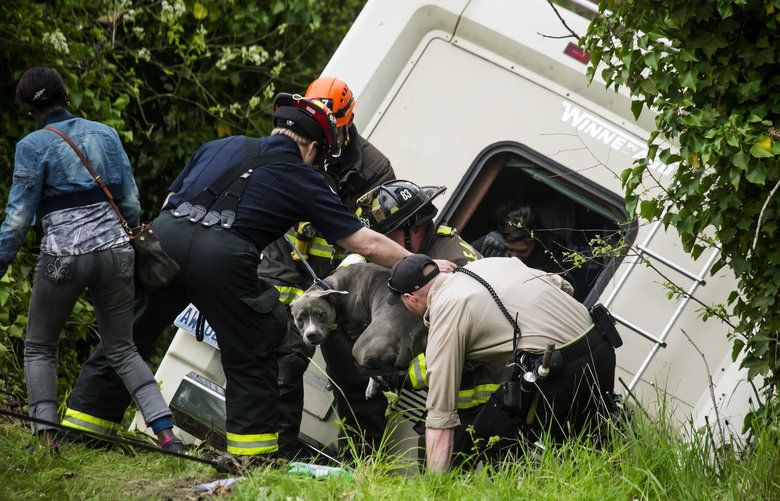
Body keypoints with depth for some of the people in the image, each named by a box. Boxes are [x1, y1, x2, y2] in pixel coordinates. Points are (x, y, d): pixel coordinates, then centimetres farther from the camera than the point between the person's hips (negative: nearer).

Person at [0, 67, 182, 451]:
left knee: (39, 348, 15)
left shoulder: (33, 146, -5)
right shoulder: (105, 135, 9)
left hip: (63, 256, -4)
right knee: (122, 350, 14)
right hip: (115, 250, 4)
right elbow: (131, 204, 11)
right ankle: (166, 431, -1)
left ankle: (46, 435, 3)